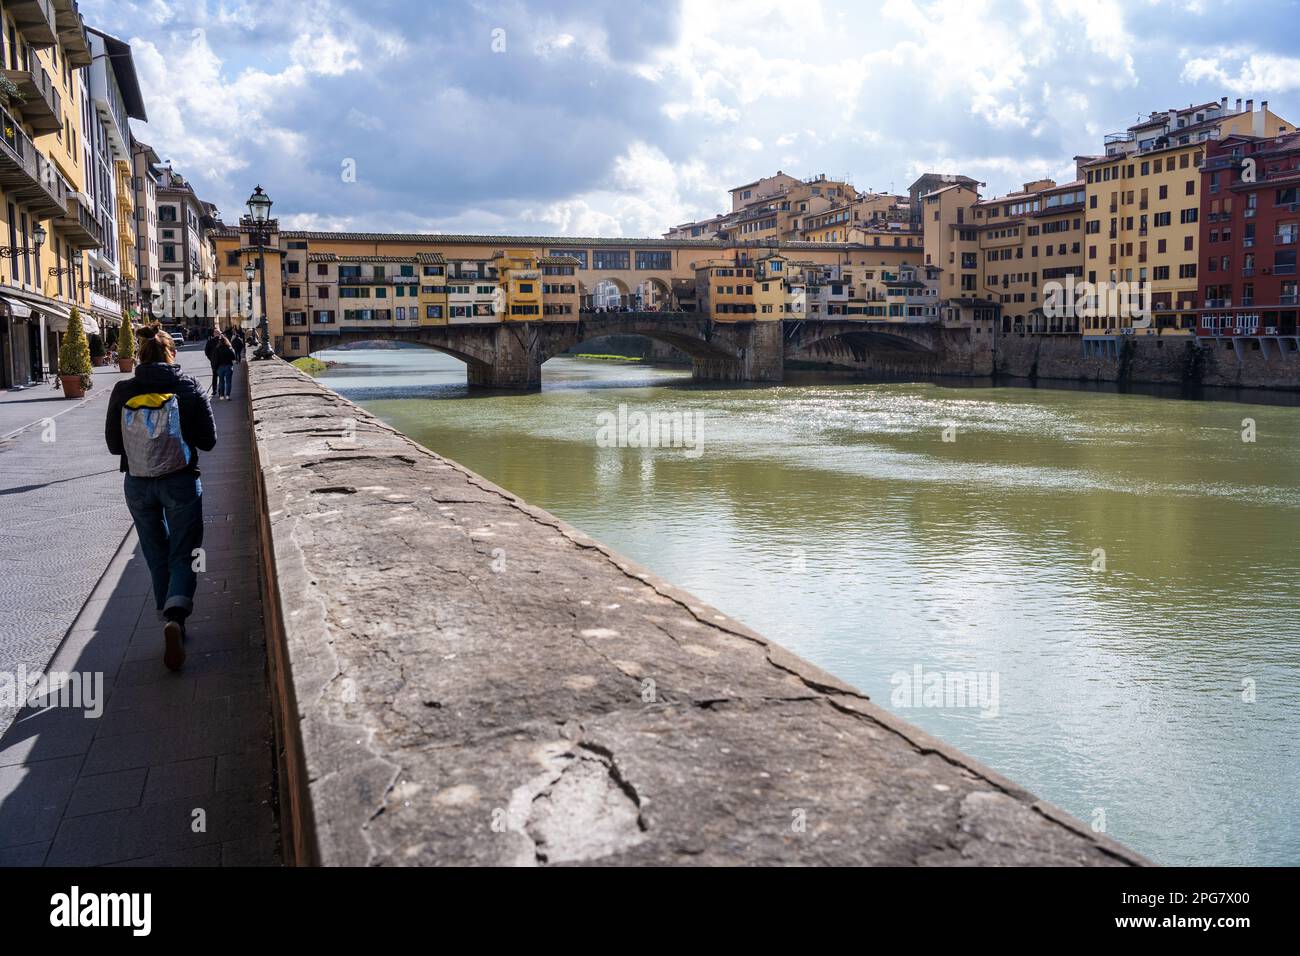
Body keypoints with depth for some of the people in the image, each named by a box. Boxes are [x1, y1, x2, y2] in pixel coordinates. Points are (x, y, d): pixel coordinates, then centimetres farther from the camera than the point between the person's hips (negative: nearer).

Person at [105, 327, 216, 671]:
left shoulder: (122, 391, -3)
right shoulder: (188, 388, -7)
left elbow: (114, 444, 2)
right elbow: (208, 440, -4)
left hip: (137, 485, 2)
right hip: (180, 482, -2)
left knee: (157, 555, 18)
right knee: (181, 555, 3)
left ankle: (170, 619, 26)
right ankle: (175, 618, -20)